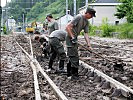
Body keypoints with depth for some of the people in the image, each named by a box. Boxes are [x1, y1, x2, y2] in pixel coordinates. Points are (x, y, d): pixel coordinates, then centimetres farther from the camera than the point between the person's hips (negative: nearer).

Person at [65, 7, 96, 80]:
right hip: (70, 38, -9)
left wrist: (89, 45, -3)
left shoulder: (86, 22, 7)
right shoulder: (79, 17, -19)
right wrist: (72, 37, -23)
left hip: (75, 39, 9)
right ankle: (74, 75, -4)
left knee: (72, 57, 18)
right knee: (74, 57, -9)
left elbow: (86, 34, 5)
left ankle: (69, 72, 30)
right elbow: (68, 27, -22)